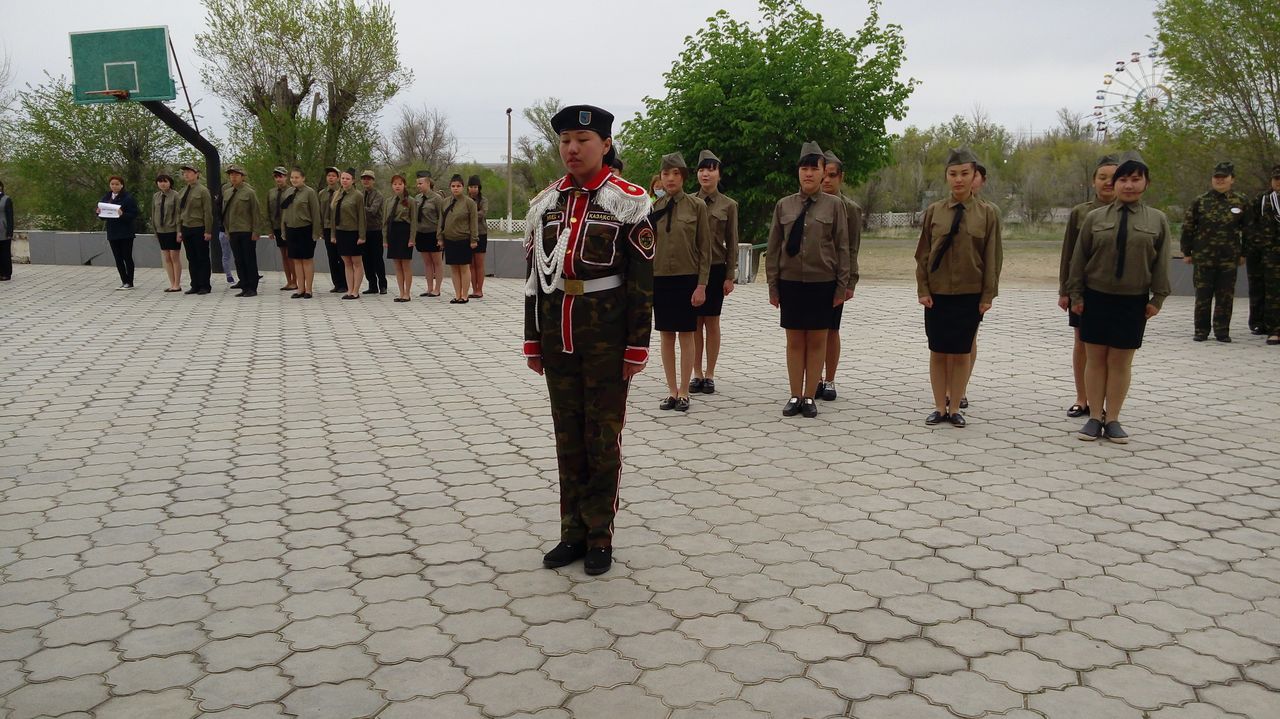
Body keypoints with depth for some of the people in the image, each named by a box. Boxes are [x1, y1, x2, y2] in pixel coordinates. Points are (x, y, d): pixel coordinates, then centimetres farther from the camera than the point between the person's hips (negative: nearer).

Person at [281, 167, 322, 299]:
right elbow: (284, 212, 16)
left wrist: (315, 233, -12)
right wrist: (284, 231, 11)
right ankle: (300, 289, 14)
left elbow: (316, 214, -8)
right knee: (296, 260, 8)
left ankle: (308, 289, 7)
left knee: (307, 260, 0)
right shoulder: (288, 192, 11)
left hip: (305, 230, -6)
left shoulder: (309, 192, -6)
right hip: (291, 230, 6)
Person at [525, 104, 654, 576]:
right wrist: (533, 341, 8)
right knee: (567, 436, 11)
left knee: (603, 438, 4)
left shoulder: (627, 201, -6)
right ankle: (573, 532, 22)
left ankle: (600, 536, 17)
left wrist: (637, 346, -10)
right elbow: (535, 276, 10)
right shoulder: (545, 202, 7)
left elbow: (643, 280, -7)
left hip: (606, 338, -4)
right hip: (558, 337, 4)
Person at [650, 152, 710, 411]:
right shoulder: (653, 207, 5)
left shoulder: (696, 205, -2)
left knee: (686, 335, 3)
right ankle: (672, 390, 16)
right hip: (659, 278, 2)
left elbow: (704, 248, -2)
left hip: (687, 278, -2)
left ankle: (684, 392, 11)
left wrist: (702, 285, -8)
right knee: (666, 336, 7)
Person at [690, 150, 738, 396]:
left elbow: (732, 243, 1)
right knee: (694, 323, 4)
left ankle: (709, 375, 11)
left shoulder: (729, 205, 2)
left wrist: (730, 276, -3)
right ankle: (697, 374, 12)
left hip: (715, 269, -1)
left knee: (712, 322, 4)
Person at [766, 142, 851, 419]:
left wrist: (842, 286, -3)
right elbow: (773, 248, 7)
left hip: (823, 283, -1)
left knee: (817, 341, 5)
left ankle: (810, 397, 14)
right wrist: (772, 285, 3)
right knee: (794, 340, 7)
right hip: (790, 282, 1)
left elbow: (843, 248, 1)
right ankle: (795, 396, 15)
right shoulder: (784, 205, 5)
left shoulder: (834, 205, 0)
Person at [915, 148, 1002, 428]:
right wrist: (923, 289, -3)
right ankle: (940, 407, 16)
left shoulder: (987, 213, -1)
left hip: (970, 295, -1)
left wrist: (988, 295, -4)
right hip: (937, 294, 1)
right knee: (938, 352, 5)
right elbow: (923, 253, 3)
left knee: (962, 352, 5)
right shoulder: (934, 211, 1)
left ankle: (955, 408, 16)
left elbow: (993, 257, -1)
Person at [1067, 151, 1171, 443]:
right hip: (1096, 297, 0)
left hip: (1134, 301, 0)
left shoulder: (1157, 219, 1)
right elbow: (1079, 258, 3)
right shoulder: (1094, 217, 0)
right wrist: (1076, 294, 0)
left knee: (1121, 360, 5)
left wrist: (1157, 298, -1)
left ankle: (1112, 419, 14)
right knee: (1095, 357, 4)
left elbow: (1161, 262, 2)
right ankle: (1095, 417, 13)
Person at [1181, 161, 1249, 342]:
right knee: (1202, 295, 3)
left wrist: (1243, 253, 7)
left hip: (1229, 258, 1)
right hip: (1203, 257, 0)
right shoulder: (1200, 201, 2)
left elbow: (1247, 230, 9)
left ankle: (1222, 331, 14)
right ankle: (1201, 330, 12)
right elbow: (1188, 227, 4)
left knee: (1225, 297, 5)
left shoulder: (1241, 202, 4)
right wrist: (1187, 252, 2)